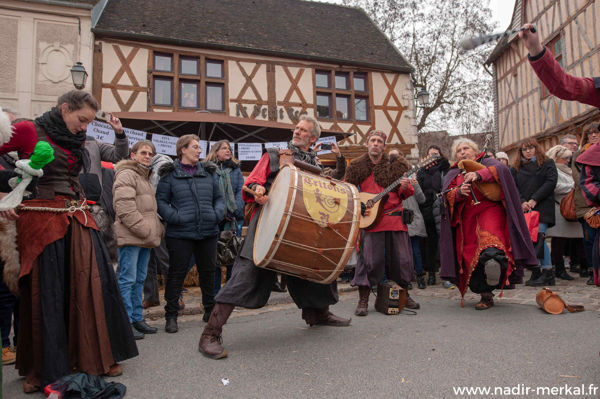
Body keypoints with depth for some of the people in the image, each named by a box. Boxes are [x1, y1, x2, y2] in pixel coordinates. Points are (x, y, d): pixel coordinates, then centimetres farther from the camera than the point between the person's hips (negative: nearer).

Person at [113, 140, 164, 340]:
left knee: (139, 279, 13)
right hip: (130, 237, -9)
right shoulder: (126, 175, -7)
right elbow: (125, 208, -18)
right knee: (127, 280, -4)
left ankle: (137, 318, 22)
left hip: (145, 238, 10)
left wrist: (157, 229, 13)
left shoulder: (145, 177, 22)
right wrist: (146, 230, -18)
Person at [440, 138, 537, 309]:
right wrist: (459, 192, -17)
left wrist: (479, 175, -22)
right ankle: (486, 295, 3)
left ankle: (494, 258, -53)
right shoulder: (453, 174, 22)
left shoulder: (487, 163, 16)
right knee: (471, 254, -4)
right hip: (467, 217, 2)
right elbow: (448, 195, 5)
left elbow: (501, 169, -8)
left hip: (489, 210, -1)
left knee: (488, 236, -32)